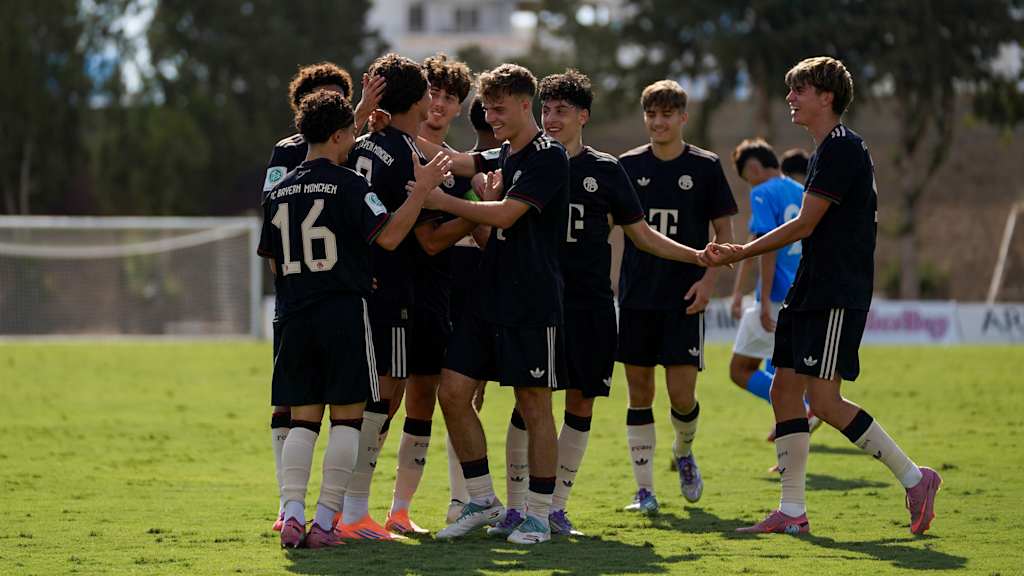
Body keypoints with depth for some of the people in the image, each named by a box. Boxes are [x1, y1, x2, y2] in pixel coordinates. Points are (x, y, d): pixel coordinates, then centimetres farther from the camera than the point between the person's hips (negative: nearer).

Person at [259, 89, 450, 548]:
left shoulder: (279, 192, 11)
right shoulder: (348, 185, -7)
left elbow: (274, 263, 15)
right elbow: (388, 236, -15)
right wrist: (422, 190, -9)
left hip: (294, 316, 5)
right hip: (344, 312, -5)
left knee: (302, 419, 8)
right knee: (346, 417, 1)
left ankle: (292, 514, -5)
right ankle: (324, 521, -3)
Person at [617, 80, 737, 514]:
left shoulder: (705, 167, 0)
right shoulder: (629, 165, 4)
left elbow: (724, 232, 4)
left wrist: (709, 279, -8)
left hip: (684, 299, -2)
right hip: (636, 296, 2)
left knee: (682, 393, -7)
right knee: (639, 391, 2)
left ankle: (684, 452, 26)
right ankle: (644, 489, 8)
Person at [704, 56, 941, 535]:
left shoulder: (842, 148, -14)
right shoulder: (825, 150, 18)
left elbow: (804, 225, -15)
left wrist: (740, 253, -7)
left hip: (837, 296, -10)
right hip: (811, 292, 10)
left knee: (824, 400, -13)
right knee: (784, 391, 6)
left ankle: (914, 478, -3)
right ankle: (792, 512, 9)